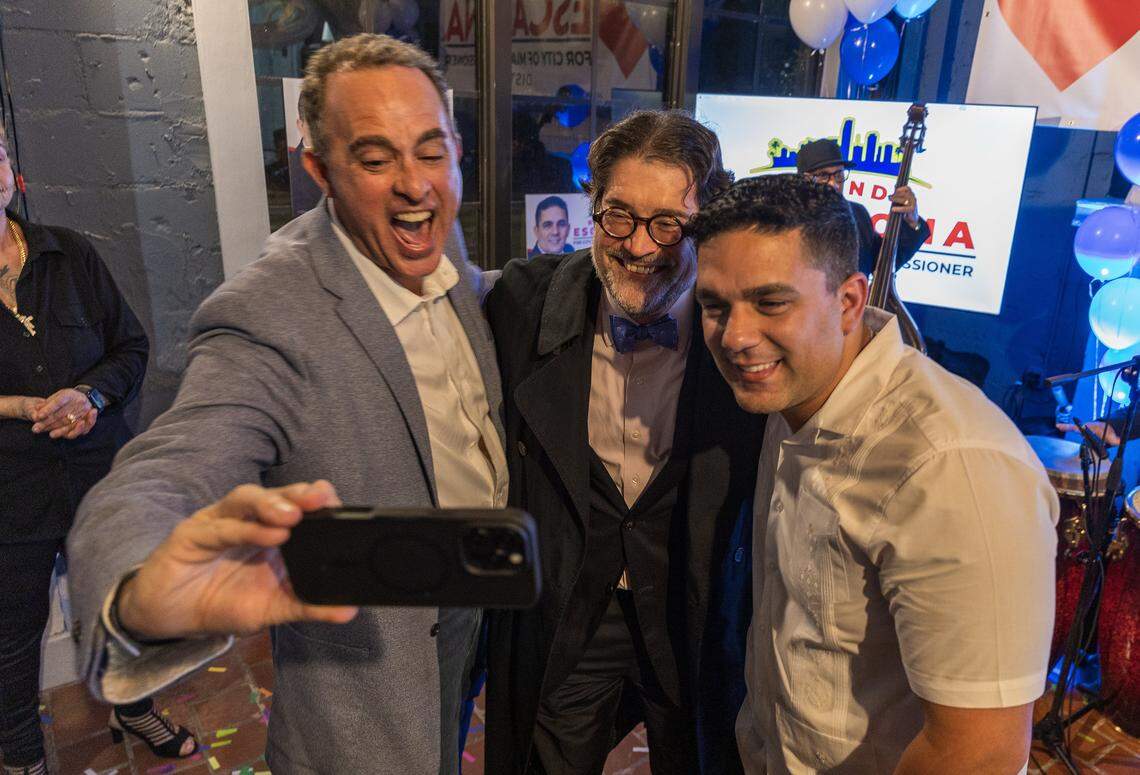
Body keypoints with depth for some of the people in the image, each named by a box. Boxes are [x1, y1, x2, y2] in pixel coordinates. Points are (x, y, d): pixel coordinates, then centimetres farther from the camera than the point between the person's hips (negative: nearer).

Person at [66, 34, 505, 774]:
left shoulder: (456, 275, -5)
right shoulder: (265, 317, -28)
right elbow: (146, 491, -38)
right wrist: (145, 598, -58)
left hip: (481, 623, 6)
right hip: (371, 685, -6)